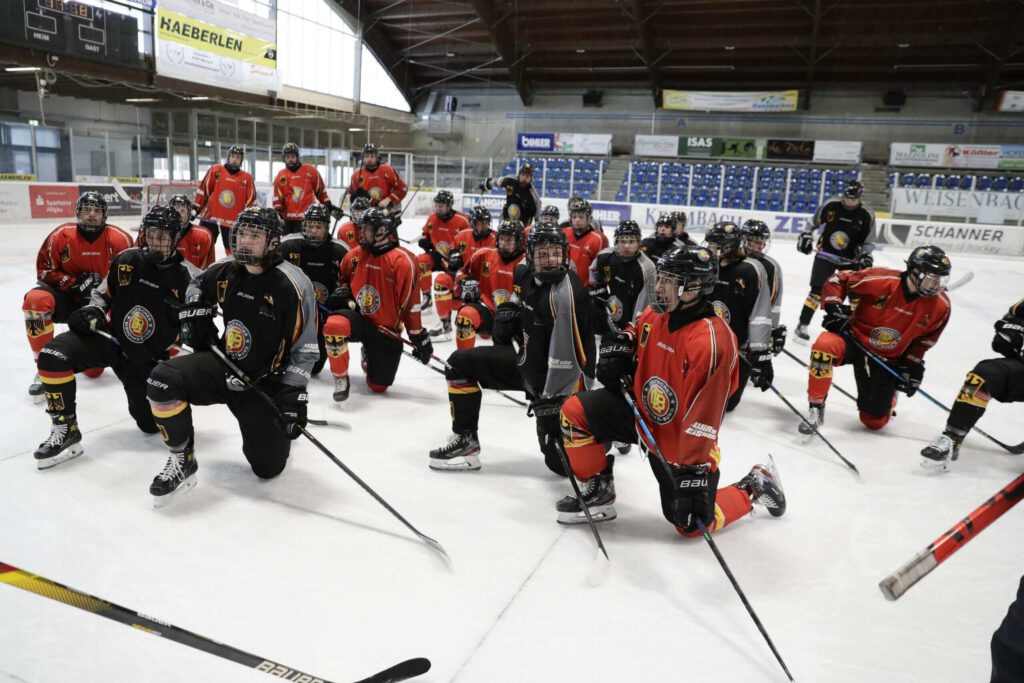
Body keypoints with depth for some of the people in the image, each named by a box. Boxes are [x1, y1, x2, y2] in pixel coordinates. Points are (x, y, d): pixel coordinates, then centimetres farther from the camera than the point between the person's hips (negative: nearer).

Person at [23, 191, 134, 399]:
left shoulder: (120, 239, -12)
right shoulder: (61, 235, -11)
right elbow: (44, 271, -5)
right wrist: (73, 283, -21)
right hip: (67, 299, 1)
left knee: (93, 370, -11)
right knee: (35, 300, -35)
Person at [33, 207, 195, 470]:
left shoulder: (186, 278, -12)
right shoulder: (126, 260, -6)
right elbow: (103, 293, 10)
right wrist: (92, 311, -11)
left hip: (147, 359, -1)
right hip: (110, 337, 1)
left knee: (152, 424, 2)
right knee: (54, 355, -27)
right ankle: (65, 431, -14)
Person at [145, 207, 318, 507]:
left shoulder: (292, 285, -18)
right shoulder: (225, 272, -3)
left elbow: (303, 348, -15)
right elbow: (197, 286, 23)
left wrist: (292, 395, -20)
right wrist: (195, 319, 6)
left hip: (265, 383, -3)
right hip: (222, 366, 4)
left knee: (269, 467, -1)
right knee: (163, 379, -25)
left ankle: (269, 428, 35)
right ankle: (182, 461, -7)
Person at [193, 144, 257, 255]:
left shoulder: (247, 178, 3)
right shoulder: (215, 170, 3)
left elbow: (251, 201, 5)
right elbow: (203, 190, 5)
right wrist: (196, 208, 3)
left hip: (233, 222, 0)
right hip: (210, 217, 0)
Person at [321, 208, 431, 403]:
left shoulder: (403, 261, -16)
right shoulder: (354, 255, 0)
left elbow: (410, 303, -14)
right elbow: (345, 280, 21)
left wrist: (419, 337, -11)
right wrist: (342, 292, -3)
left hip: (386, 329, -2)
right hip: (358, 318, 3)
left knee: (378, 387, 5)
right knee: (334, 325, -35)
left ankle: (369, 356, 42)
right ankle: (341, 379, -12)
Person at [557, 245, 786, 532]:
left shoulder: (711, 341, -31)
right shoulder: (655, 315, -8)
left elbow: (703, 416, -31)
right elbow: (637, 330, 19)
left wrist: (692, 472, -31)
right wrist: (618, 344, -4)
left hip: (680, 440, -6)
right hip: (641, 413, 6)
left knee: (691, 523, -2)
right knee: (576, 411, -9)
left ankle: (753, 487, 25)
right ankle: (598, 492, 10)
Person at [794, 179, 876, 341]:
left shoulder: (866, 216, -7)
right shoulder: (830, 206, -9)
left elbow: (869, 241, 0)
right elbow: (813, 223, 5)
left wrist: (866, 256, -14)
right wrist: (806, 236, -6)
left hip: (850, 259, 2)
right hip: (826, 254, -2)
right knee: (818, 290, -10)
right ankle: (802, 325, -8)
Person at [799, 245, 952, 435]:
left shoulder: (940, 305, -9)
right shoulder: (881, 280, -23)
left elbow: (925, 338, 7)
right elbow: (838, 280, -12)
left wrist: (913, 365, 1)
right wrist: (834, 308, -22)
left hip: (888, 360, 3)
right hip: (855, 339, -3)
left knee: (874, 421, 5)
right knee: (825, 345, -40)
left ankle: (889, 395, 44)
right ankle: (816, 408, -22)